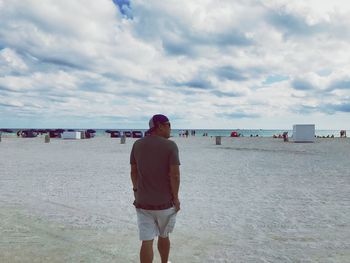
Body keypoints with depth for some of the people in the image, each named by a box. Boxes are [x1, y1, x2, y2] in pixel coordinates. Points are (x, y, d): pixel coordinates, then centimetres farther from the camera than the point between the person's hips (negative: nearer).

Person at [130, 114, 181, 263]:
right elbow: (175, 175, -17)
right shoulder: (170, 145, -13)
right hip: (165, 202, -2)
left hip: (143, 202, 2)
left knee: (147, 241, 4)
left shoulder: (137, 144, -1)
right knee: (164, 236, 21)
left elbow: (133, 171, 5)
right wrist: (176, 197, -5)